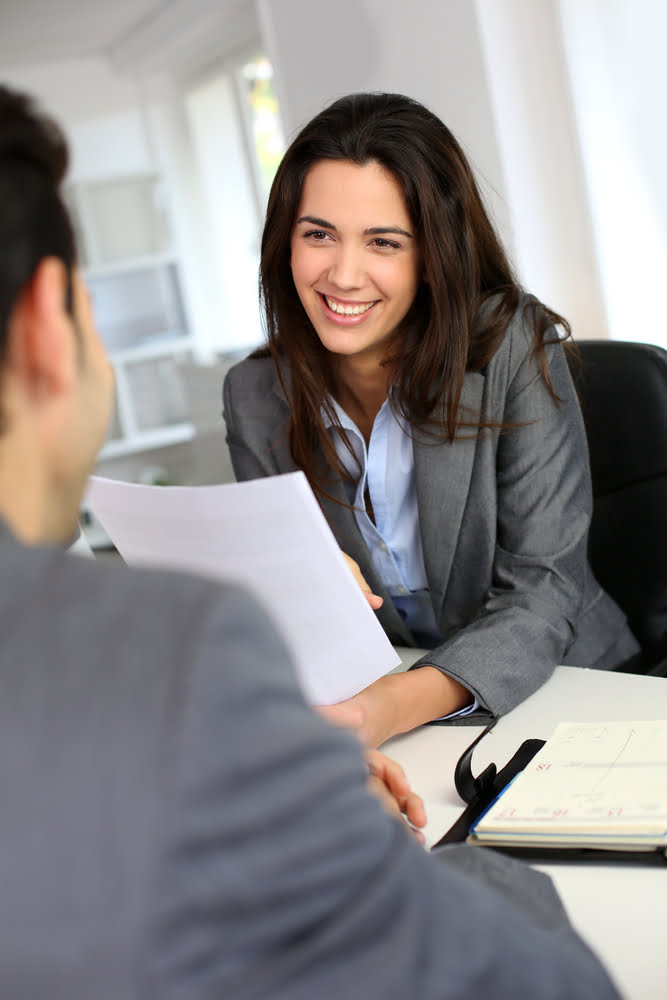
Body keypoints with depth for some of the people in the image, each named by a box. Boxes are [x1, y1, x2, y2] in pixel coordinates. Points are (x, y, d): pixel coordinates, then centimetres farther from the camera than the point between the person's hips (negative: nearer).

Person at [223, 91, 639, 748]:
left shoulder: (513, 345, -14)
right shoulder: (255, 396, -4)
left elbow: (543, 590, -16)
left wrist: (407, 702, -33)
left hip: (560, 687, -2)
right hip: (359, 701, 3)